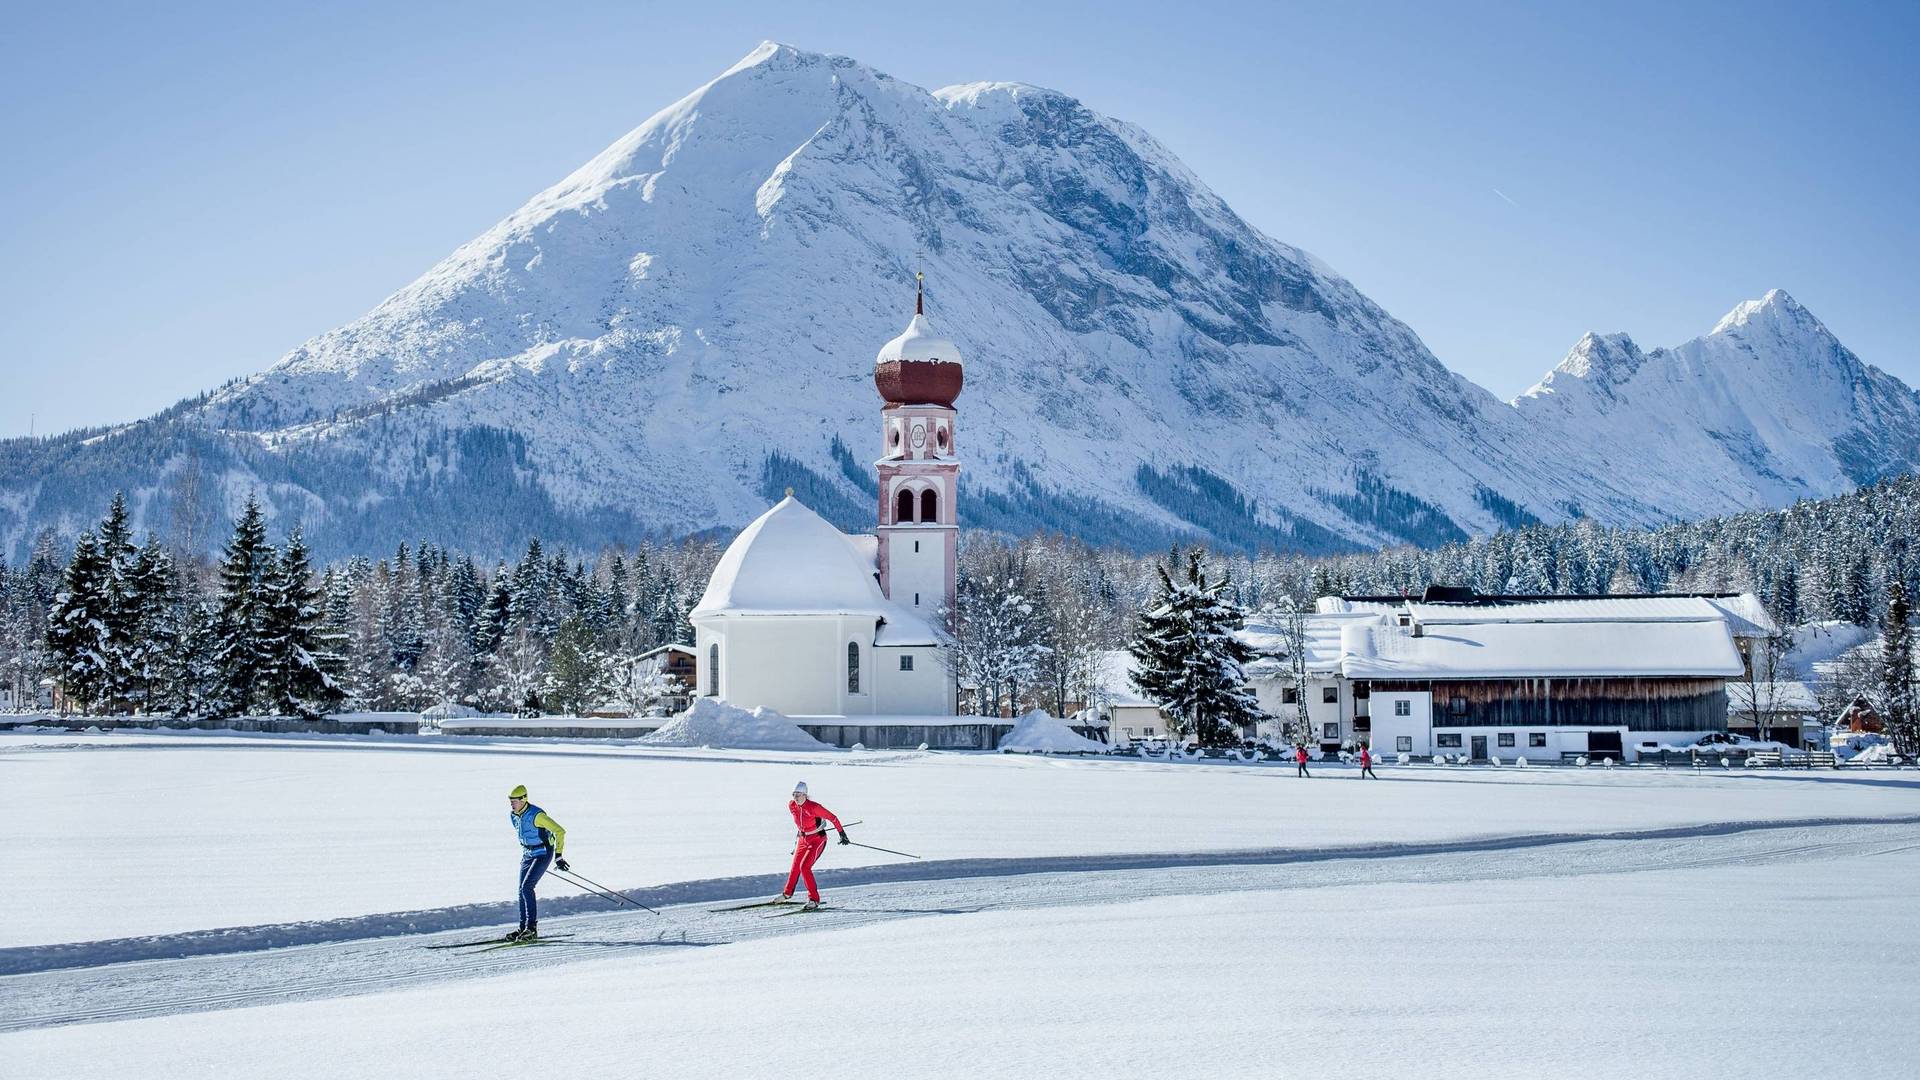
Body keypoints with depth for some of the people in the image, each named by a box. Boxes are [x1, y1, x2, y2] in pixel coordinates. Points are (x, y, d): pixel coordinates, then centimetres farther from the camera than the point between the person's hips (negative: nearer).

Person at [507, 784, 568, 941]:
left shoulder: (536, 815, -24)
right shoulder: (513, 815, 1)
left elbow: (559, 831, -21)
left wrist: (558, 856, -20)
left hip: (543, 853, -8)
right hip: (527, 854, 8)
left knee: (526, 887, -18)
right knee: (522, 890, 3)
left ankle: (532, 928, -15)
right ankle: (523, 928, 11)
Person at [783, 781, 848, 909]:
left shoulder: (813, 807, -27)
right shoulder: (791, 806, -8)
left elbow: (832, 817, -17)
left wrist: (842, 833, -11)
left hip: (817, 840, -6)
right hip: (803, 839, 6)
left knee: (804, 867, -18)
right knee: (795, 867, 15)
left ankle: (814, 900, -11)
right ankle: (787, 893, 39)